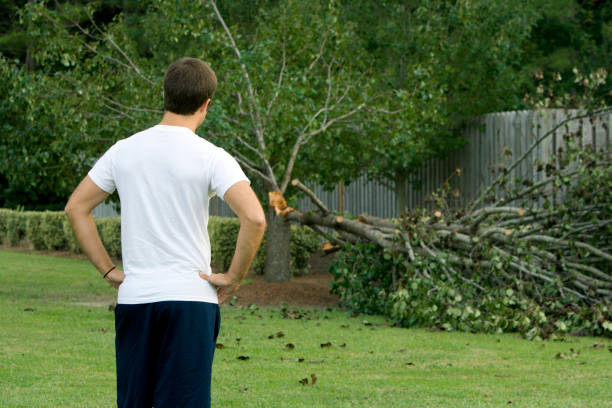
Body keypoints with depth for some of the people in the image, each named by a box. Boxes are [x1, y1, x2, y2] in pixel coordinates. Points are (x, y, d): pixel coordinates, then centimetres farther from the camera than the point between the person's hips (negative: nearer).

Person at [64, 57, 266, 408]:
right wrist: (233, 279, -8)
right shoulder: (211, 158, -7)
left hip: (133, 299, 4)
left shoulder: (124, 151, 7)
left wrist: (108, 270, 12)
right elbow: (254, 218, -19)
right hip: (190, 299, -4)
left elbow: (76, 208, 12)